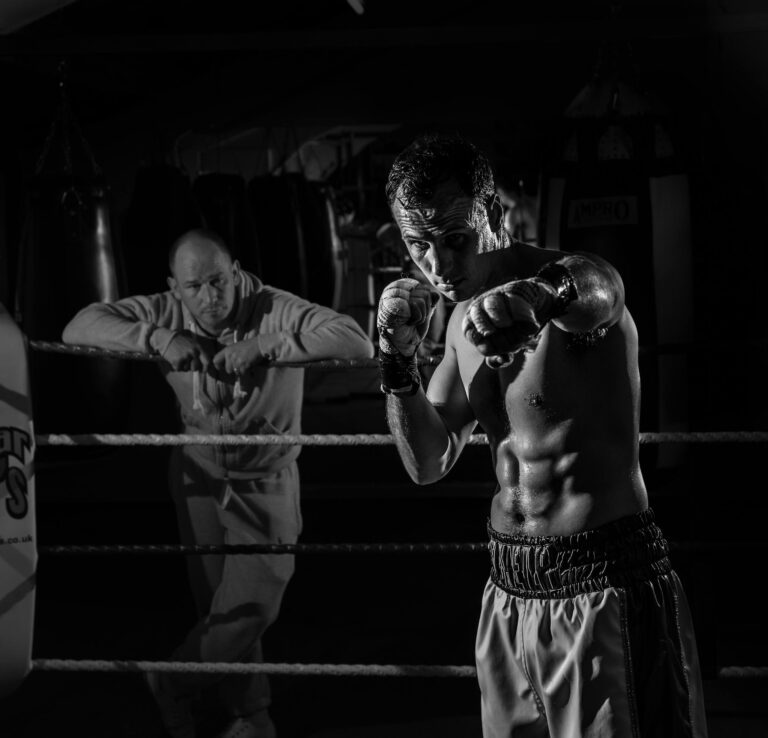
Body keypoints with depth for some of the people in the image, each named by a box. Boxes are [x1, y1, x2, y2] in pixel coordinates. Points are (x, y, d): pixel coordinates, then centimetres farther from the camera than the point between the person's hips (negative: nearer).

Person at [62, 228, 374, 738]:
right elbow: (79, 327, -15)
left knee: (253, 602, -6)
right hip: (200, 479, 3)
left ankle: (173, 689, 16)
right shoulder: (167, 313, -10)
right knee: (218, 605, 10)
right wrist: (157, 337, -29)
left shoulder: (274, 311, -21)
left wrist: (263, 346, -38)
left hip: (267, 481, -3)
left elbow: (358, 343, -32)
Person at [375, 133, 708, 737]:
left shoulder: (585, 279, -14)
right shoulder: (464, 322, 10)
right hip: (510, 595, 7)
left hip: (605, 589, -7)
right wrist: (398, 357, -6)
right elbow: (428, 462, 10)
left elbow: (589, 295, -40)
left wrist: (536, 296, -64)